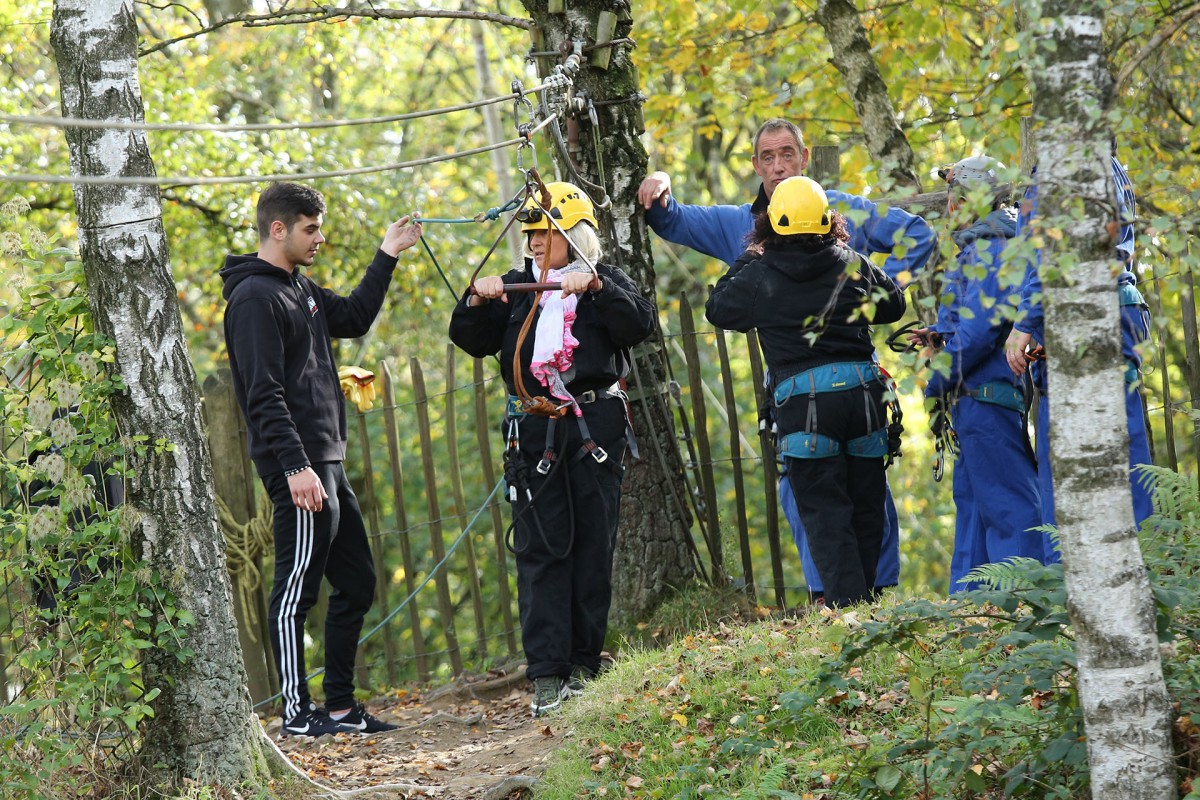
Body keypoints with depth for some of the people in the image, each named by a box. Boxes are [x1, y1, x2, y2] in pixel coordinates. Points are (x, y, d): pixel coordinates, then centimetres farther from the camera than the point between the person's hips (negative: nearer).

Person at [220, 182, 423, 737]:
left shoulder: (299, 289, 17)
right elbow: (264, 394, -19)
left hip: (328, 465, 10)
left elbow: (353, 317, 34)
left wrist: (386, 257, 28)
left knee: (356, 585, 13)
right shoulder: (254, 297, -12)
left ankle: (341, 706, 18)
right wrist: (295, 466, -24)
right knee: (297, 590, -6)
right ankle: (297, 712, -1)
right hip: (300, 468, -10)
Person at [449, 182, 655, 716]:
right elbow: (471, 341, 8)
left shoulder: (607, 283, 7)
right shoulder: (516, 288, 14)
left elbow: (640, 325, -11)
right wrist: (476, 301, -10)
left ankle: (583, 663, 11)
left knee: (593, 546, 2)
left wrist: (594, 288, -22)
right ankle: (547, 673, -7)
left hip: (594, 428, -1)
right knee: (540, 550, -5)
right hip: (534, 429, 1)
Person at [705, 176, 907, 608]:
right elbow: (894, 304, 24)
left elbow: (718, 309, 17)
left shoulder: (759, 276, 0)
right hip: (862, 388, 3)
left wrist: (745, 262, 28)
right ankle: (865, 599, 18)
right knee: (866, 507, 13)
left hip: (802, 398, -3)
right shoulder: (853, 265, 8)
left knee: (825, 512, -2)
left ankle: (848, 606, -11)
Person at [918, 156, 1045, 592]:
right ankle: (968, 596, 20)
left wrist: (938, 382, -13)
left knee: (1005, 500, -9)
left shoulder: (988, 250, -15)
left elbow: (979, 330, -21)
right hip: (977, 397, 11)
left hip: (985, 393, -11)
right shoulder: (981, 248, 17)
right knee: (972, 497, 14)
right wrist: (937, 335, 7)